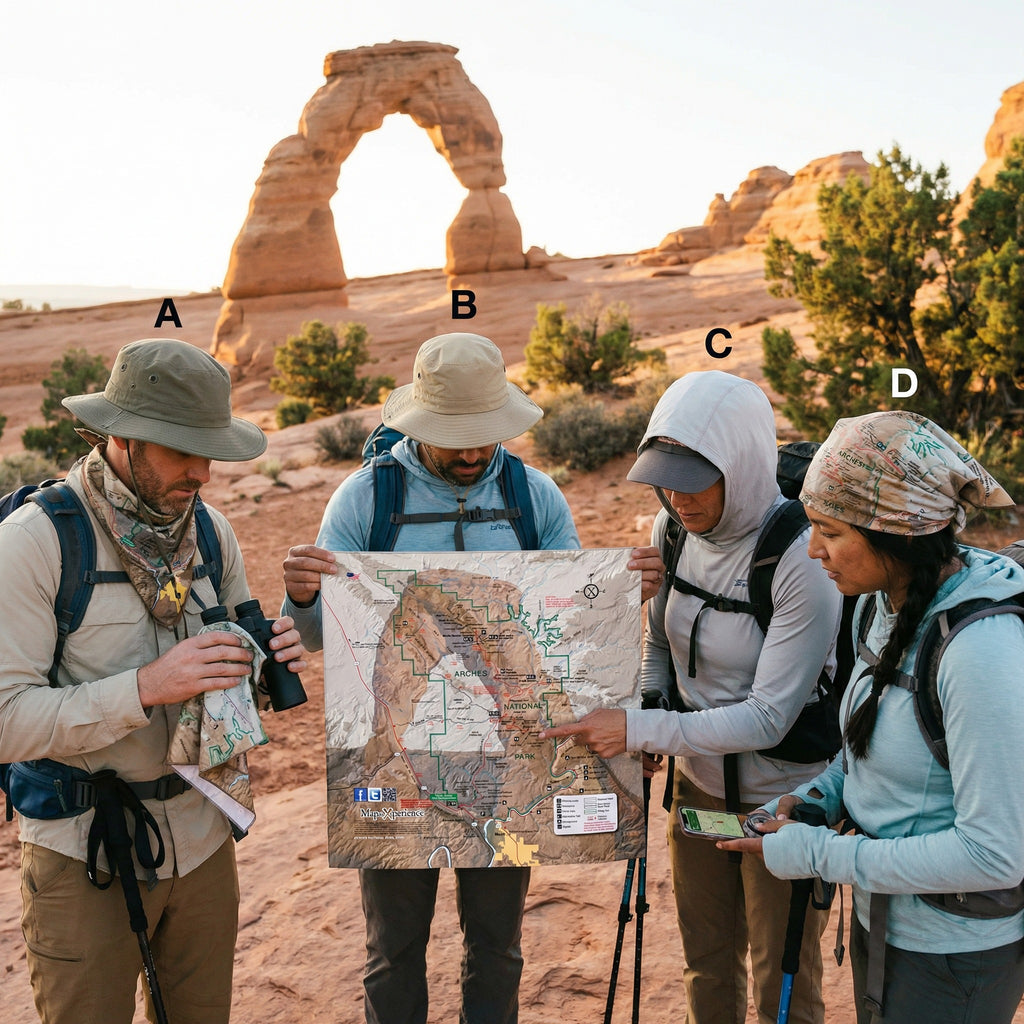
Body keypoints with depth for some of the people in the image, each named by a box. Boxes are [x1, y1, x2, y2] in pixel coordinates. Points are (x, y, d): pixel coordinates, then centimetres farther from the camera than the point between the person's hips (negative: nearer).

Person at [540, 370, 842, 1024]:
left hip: (781, 798, -6)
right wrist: (645, 715, -8)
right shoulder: (675, 527, -8)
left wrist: (640, 730, -29)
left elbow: (767, 718, -27)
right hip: (699, 780, 6)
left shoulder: (803, 560, -28)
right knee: (706, 960, 25)